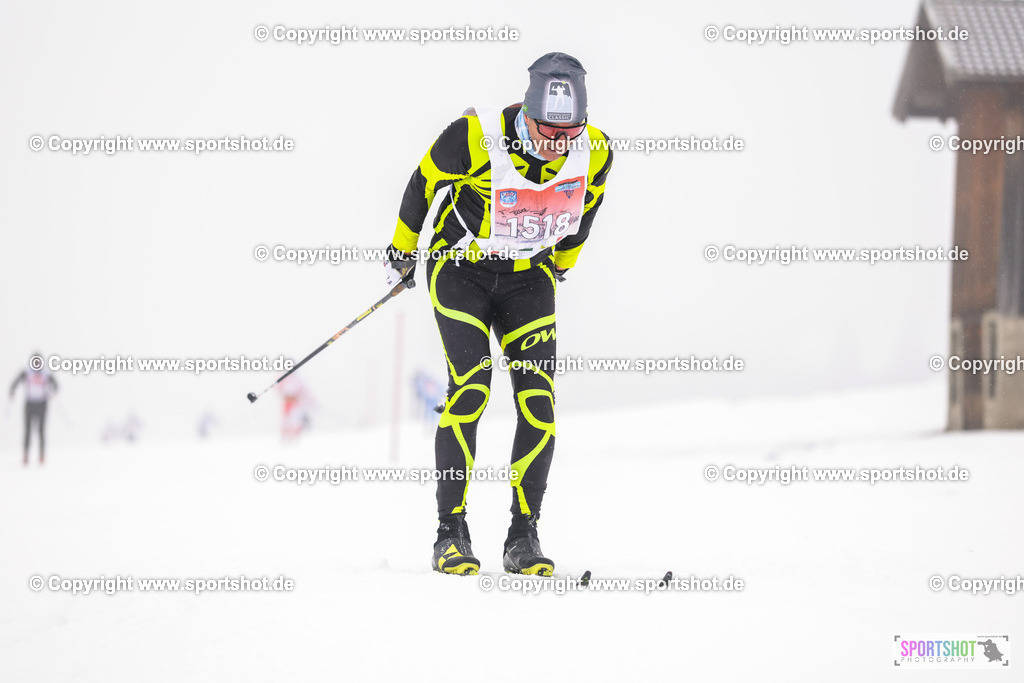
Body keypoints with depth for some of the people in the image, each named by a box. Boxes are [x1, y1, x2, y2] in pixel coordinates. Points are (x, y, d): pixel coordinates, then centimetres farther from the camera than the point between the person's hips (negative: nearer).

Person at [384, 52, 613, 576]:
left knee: (538, 401, -9)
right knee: (471, 388, -19)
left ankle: (523, 538, -1)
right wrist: (402, 249, 5)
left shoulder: (594, 152, -14)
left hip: (529, 278, 3)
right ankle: (451, 533, -10)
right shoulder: (476, 137, -26)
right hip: (461, 271, -3)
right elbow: (423, 183, -7)